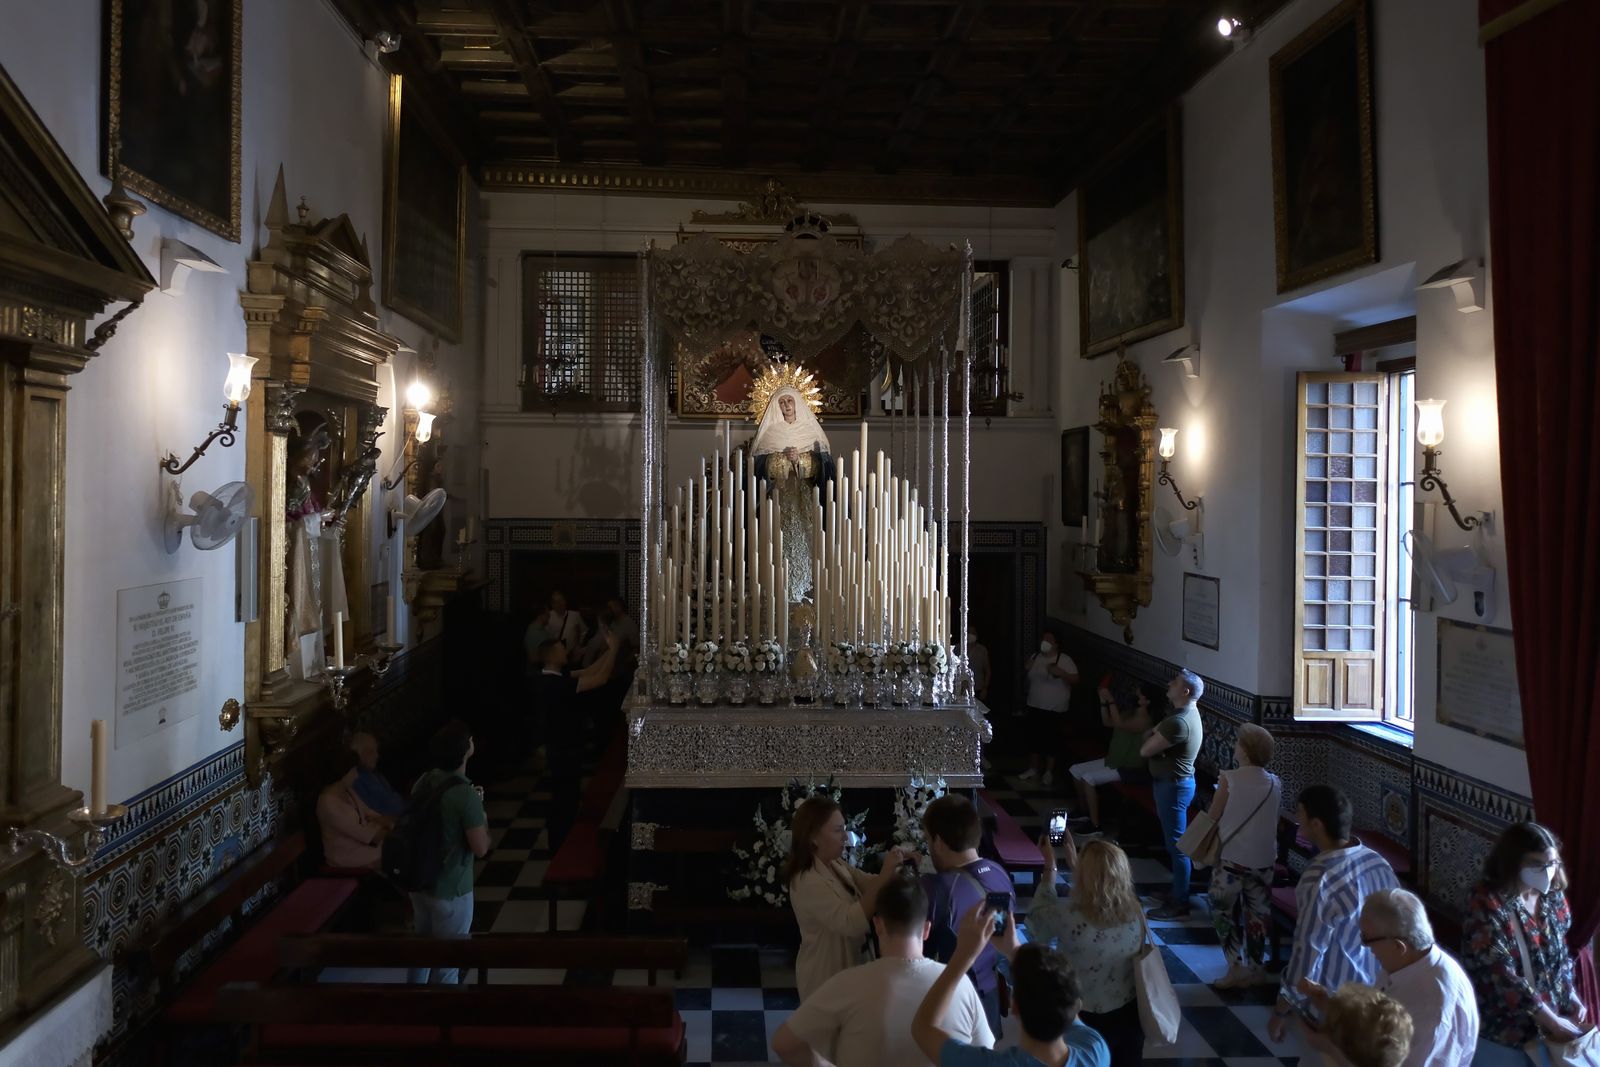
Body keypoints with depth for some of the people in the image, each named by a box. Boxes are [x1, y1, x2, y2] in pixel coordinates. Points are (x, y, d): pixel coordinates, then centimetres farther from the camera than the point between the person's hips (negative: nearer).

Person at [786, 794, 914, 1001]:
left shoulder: (837, 866, 1)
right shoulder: (807, 882, -28)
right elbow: (852, 922, -36)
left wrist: (895, 869, -21)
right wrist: (885, 874, -37)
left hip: (845, 968, 9)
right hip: (825, 976, -9)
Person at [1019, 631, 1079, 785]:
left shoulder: (1065, 660, -11)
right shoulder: (1035, 657, 6)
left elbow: (1075, 680, -16)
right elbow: (1029, 678, 19)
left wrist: (1060, 672, -31)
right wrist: (1026, 668, -3)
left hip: (1055, 709, -5)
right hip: (1034, 707, 5)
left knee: (1051, 740, 1)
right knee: (1034, 738, 12)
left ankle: (1049, 772, 14)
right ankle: (1035, 768, 26)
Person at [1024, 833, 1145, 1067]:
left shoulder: (1069, 917, -30)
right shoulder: (1134, 911, -16)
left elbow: (1039, 917, -7)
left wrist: (1050, 866, 1)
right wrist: (1073, 861, 13)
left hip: (1085, 1021, -4)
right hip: (1130, 1015, 4)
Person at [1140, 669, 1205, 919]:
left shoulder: (1179, 722, -25)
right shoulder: (1189, 713, 9)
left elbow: (1145, 750, -19)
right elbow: (1151, 739, 14)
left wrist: (1151, 736, -2)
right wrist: (1155, 734, -7)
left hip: (1173, 786, -10)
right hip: (1176, 783, 10)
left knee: (1176, 845, -2)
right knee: (1176, 843, 18)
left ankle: (1180, 905, 5)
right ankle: (1179, 892, 29)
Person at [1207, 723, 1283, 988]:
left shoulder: (1229, 779, -14)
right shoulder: (1275, 784, 0)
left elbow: (1212, 817, -5)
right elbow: (1271, 819, 10)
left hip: (1232, 858, -4)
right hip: (1263, 859, 4)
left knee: (1223, 912, 8)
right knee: (1257, 914, 14)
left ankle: (1237, 967, 1)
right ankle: (1256, 968, 22)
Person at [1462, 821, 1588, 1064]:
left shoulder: (1553, 896, -1)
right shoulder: (1487, 905, -22)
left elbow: (1560, 952, 12)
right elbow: (1502, 976, -24)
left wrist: (1571, 996, -1)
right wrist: (1553, 1022, -20)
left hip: (1553, 1016, 6)